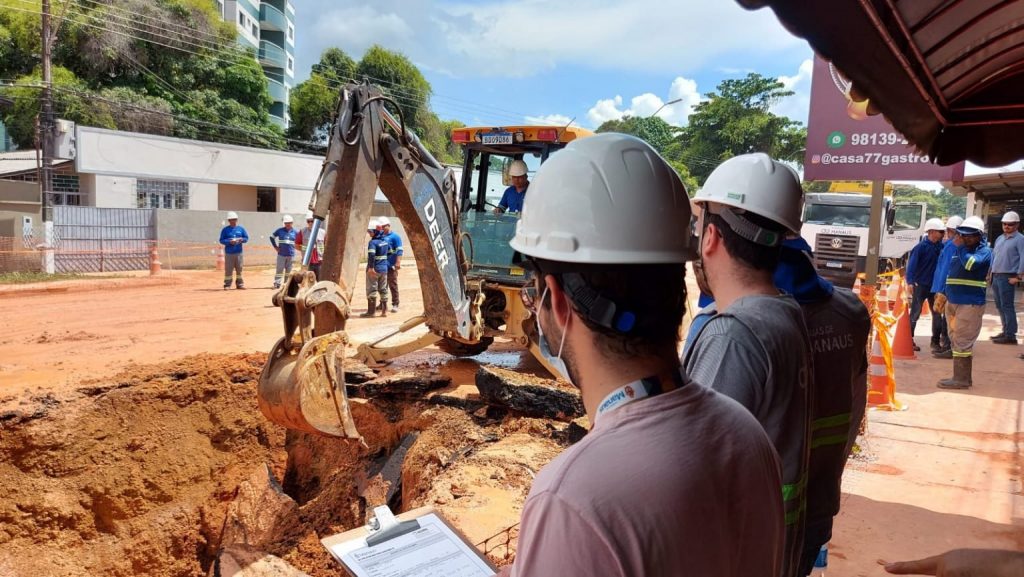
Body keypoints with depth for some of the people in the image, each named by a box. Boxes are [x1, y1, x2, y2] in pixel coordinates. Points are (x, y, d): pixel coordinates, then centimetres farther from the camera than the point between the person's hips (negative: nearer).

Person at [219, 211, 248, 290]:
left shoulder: (241, 229, 10)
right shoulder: (225, 229, 2)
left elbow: (246, 238, 11)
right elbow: (221, 240, -1)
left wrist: (241, 240, -10)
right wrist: (229, 242, -16)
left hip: (238, 252, 2)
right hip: (229, 253, -2)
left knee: (239, 269, 6)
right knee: (228, 269, -2)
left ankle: (240, 283, 14)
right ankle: (227, 284, 4)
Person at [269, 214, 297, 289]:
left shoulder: (294, 232, 2)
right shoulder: (280, 230, 1)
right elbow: (272, 237, 12)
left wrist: (294, 246, 5)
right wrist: (275, 246, 6)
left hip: (291, 254, 1)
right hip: (281, 254, -1)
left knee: (288, 270, 8)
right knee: (279, 270, -3)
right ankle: (277, 284, -1)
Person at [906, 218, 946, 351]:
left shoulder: (941, 246, 3)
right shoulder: (921, 247, -12)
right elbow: (911, 264, -17)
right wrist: (910, 282, -26)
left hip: (935, 285, 6)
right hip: (920, 285, -6)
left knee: (937, 313, 10)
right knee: (915, 313, 0)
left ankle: (935, 341, 20)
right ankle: (909, 340, 7)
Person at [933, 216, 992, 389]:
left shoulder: (984, 251, -7)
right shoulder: (961, 249, 16)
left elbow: (971, 263, -28)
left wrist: (960, 246, -14)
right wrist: (943, 294, 17)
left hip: (970, 304, -8)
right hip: (953, 302, 8)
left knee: (962, 341, -7)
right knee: (956, 340, 13)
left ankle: (961, 379, -1)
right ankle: (962, 377, 22)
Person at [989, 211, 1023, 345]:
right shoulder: (999, 239, 17)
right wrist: (990, 273, 15)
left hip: (1007, 277, -8)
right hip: (996, 276, 8)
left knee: (1007, 306, -8)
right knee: (1000, 306, 12)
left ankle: (1010, 335, -5)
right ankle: (1006, 331, 21)